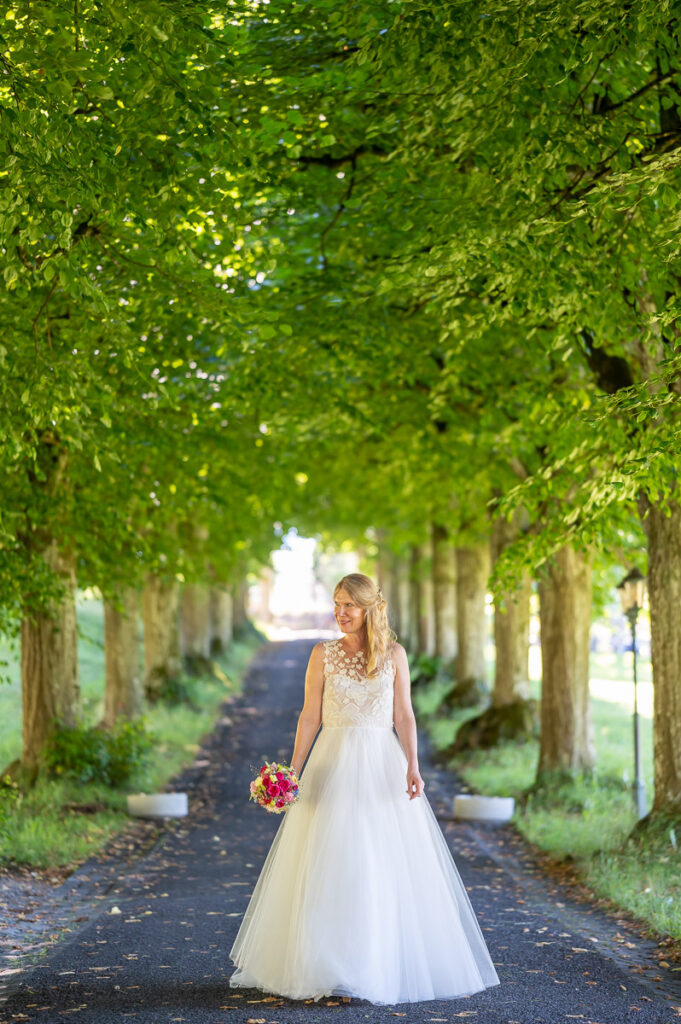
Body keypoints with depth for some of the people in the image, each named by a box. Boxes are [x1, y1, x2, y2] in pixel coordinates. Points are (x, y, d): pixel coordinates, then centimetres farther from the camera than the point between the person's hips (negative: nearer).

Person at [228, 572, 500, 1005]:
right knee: (332, 866, -4)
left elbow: (404, 715, 4)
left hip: (382, 765, 0)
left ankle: (386, 967, 11)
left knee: (387, 867, 0)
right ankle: (337, 971, 2)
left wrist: (413, 766, -8)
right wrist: (292, 772, -2)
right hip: (334, 766, 0)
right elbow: (310, 716, 5)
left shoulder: (395, 654, 6)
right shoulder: (323, 654, 5)